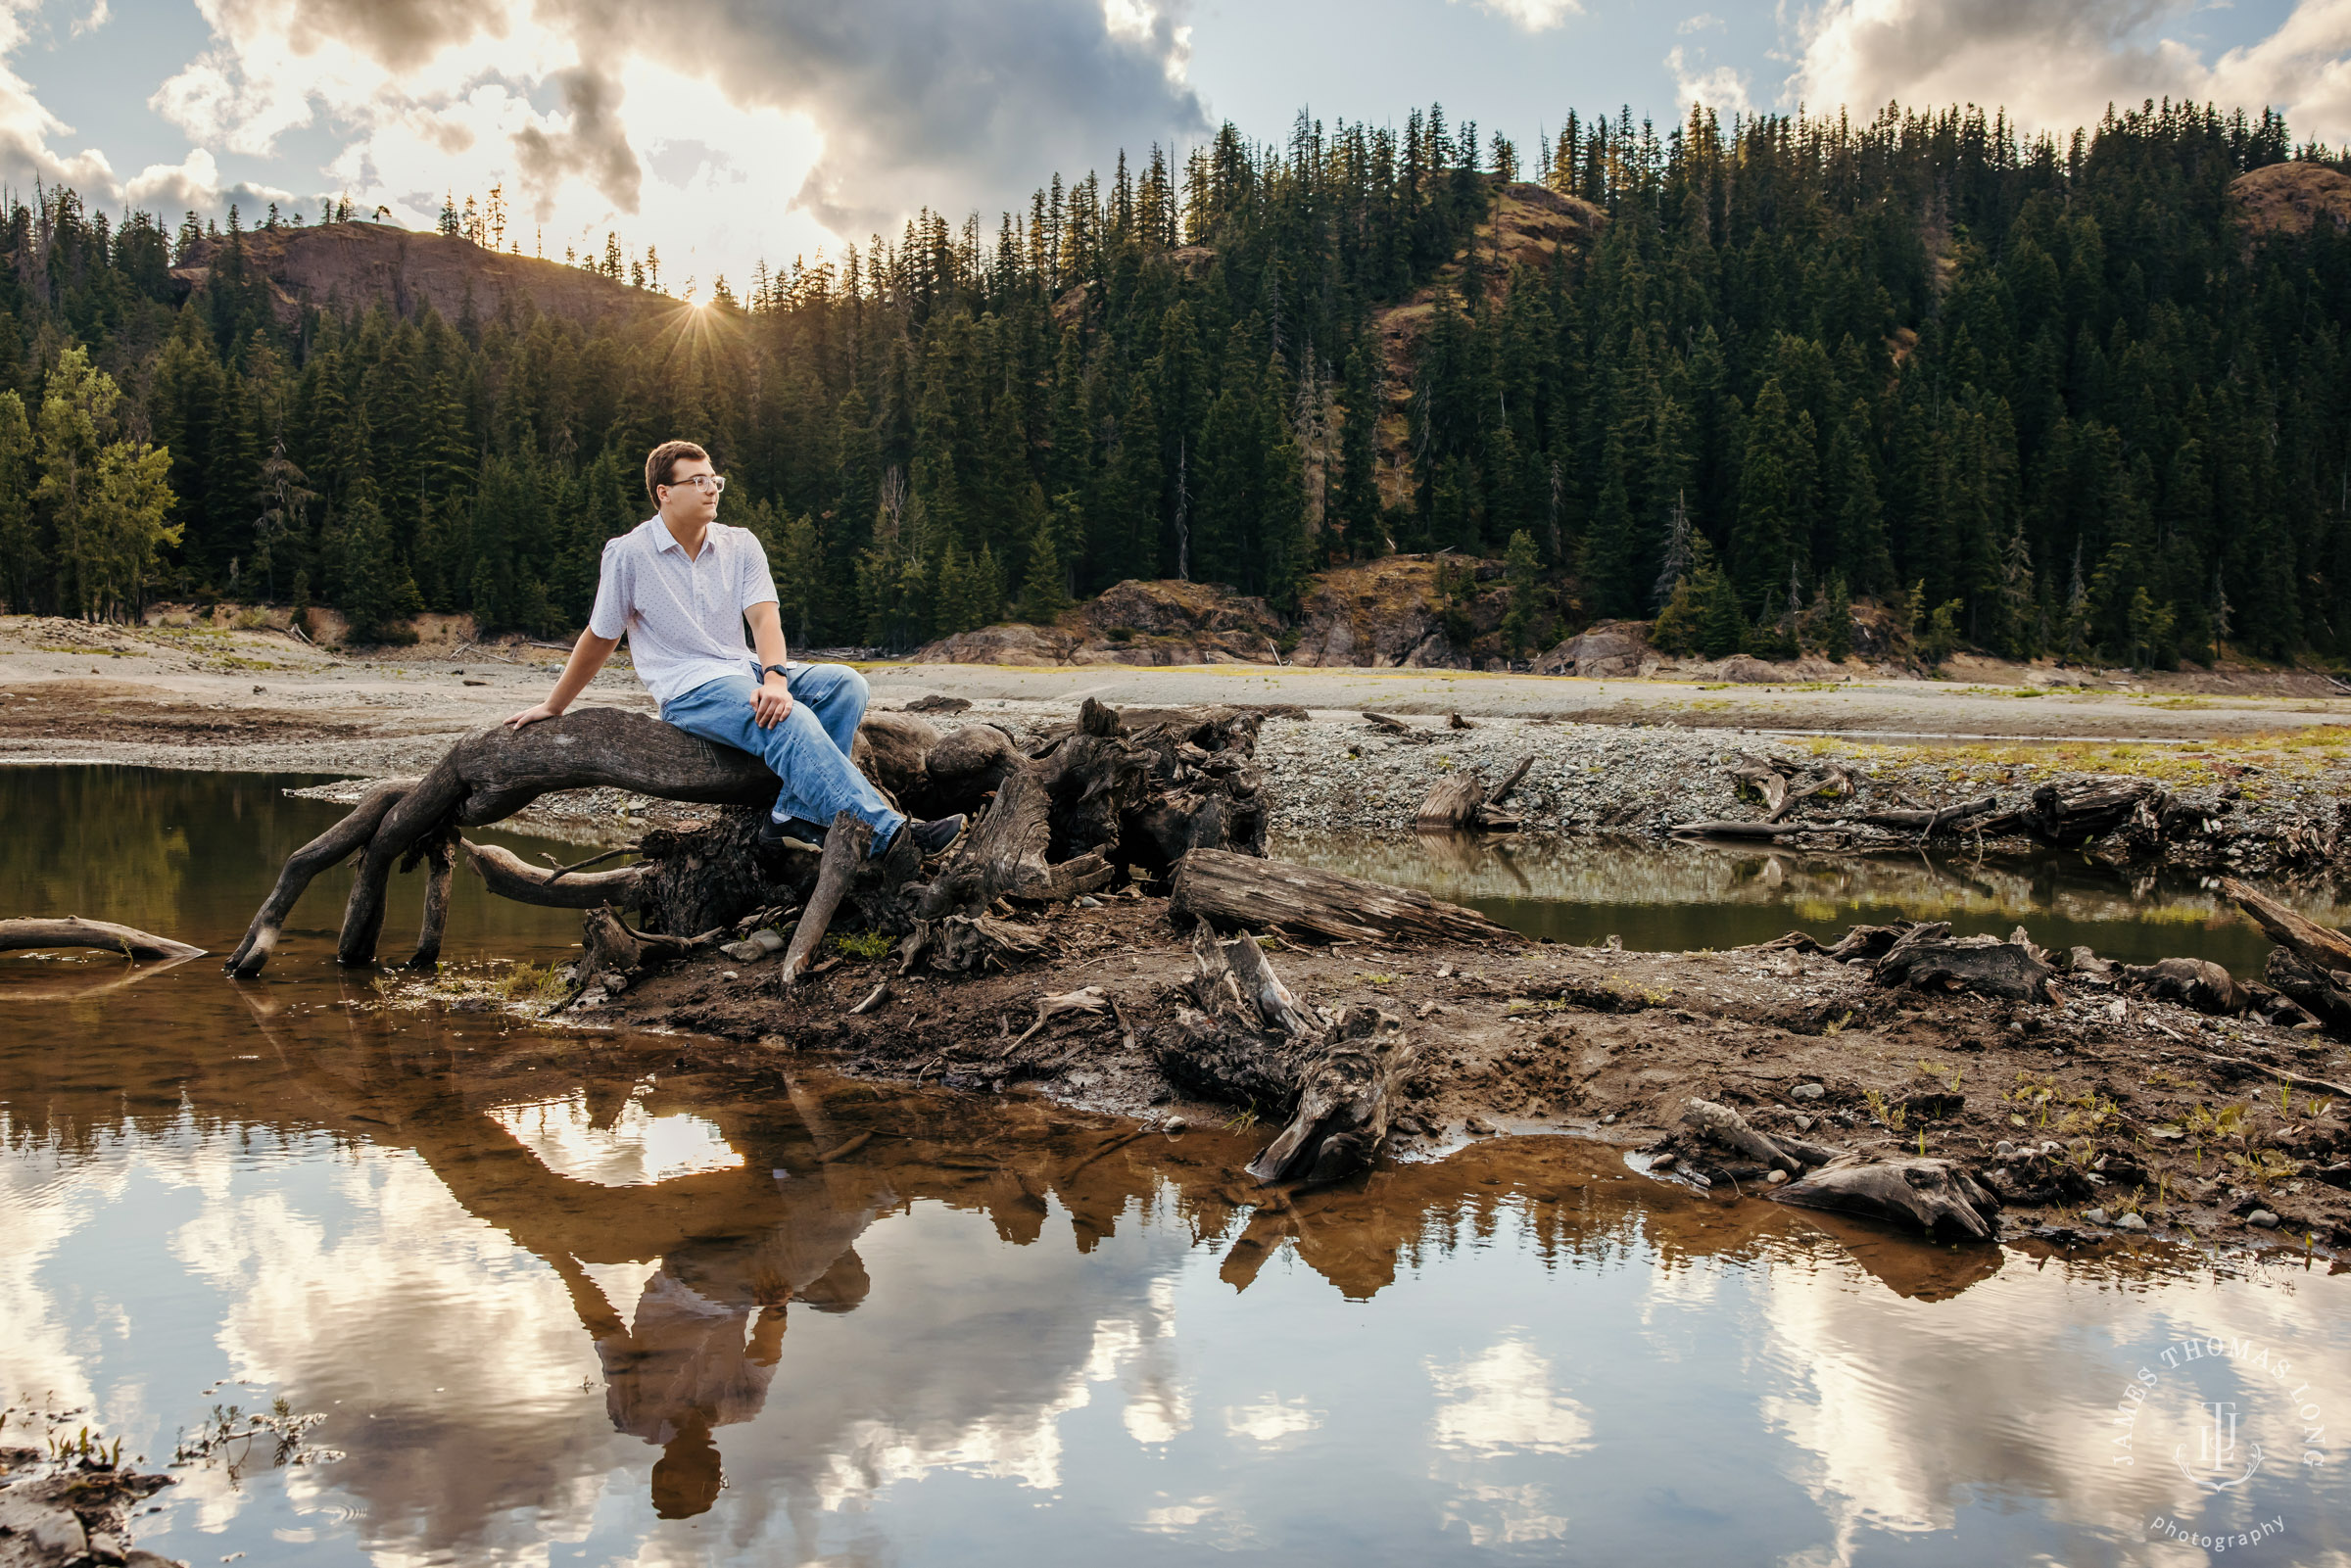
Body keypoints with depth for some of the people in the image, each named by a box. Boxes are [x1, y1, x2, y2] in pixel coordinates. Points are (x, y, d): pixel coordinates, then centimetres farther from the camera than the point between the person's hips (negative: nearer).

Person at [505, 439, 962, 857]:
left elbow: (764, 615, -5)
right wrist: (552, 707, 13)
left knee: (844, 683, -20)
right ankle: (885, 831, -43)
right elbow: (599, 638, 7)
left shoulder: (740, 545, 8)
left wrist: (774, 677, -25)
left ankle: (794, 815, -29)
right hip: (688, 691, -6)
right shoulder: (628, 554, -3)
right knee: (790, 721, -33)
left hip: (746, 673, 6)